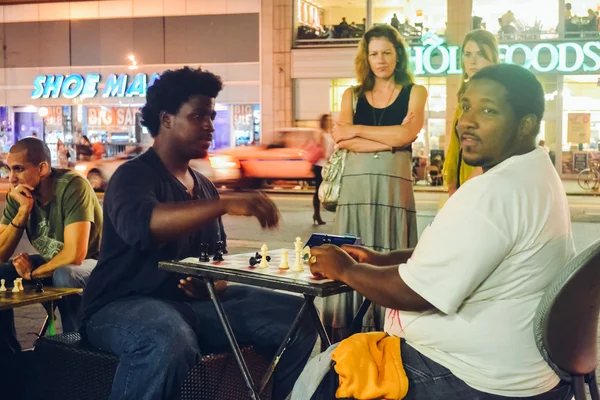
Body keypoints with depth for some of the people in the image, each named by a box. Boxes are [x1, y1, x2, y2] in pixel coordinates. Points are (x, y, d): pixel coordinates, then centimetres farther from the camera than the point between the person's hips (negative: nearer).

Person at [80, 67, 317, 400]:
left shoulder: (204, 186, 15)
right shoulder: (133, 175, -9)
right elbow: (140, 224, -32)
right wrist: (226, 204, -41)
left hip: (194, 302, 7)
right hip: (127, 304, -6)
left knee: (298, 318, -8)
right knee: (171, 343, -41)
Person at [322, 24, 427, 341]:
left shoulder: (415, 92, 9)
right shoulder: (352, 95, 15)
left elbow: (407, 134, -8)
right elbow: (341, 140, -1)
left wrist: (356, 131, -2)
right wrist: (389, 139, -9)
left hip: (394, 184, -2)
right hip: (356, 184, 2)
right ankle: (349, 337, 4)